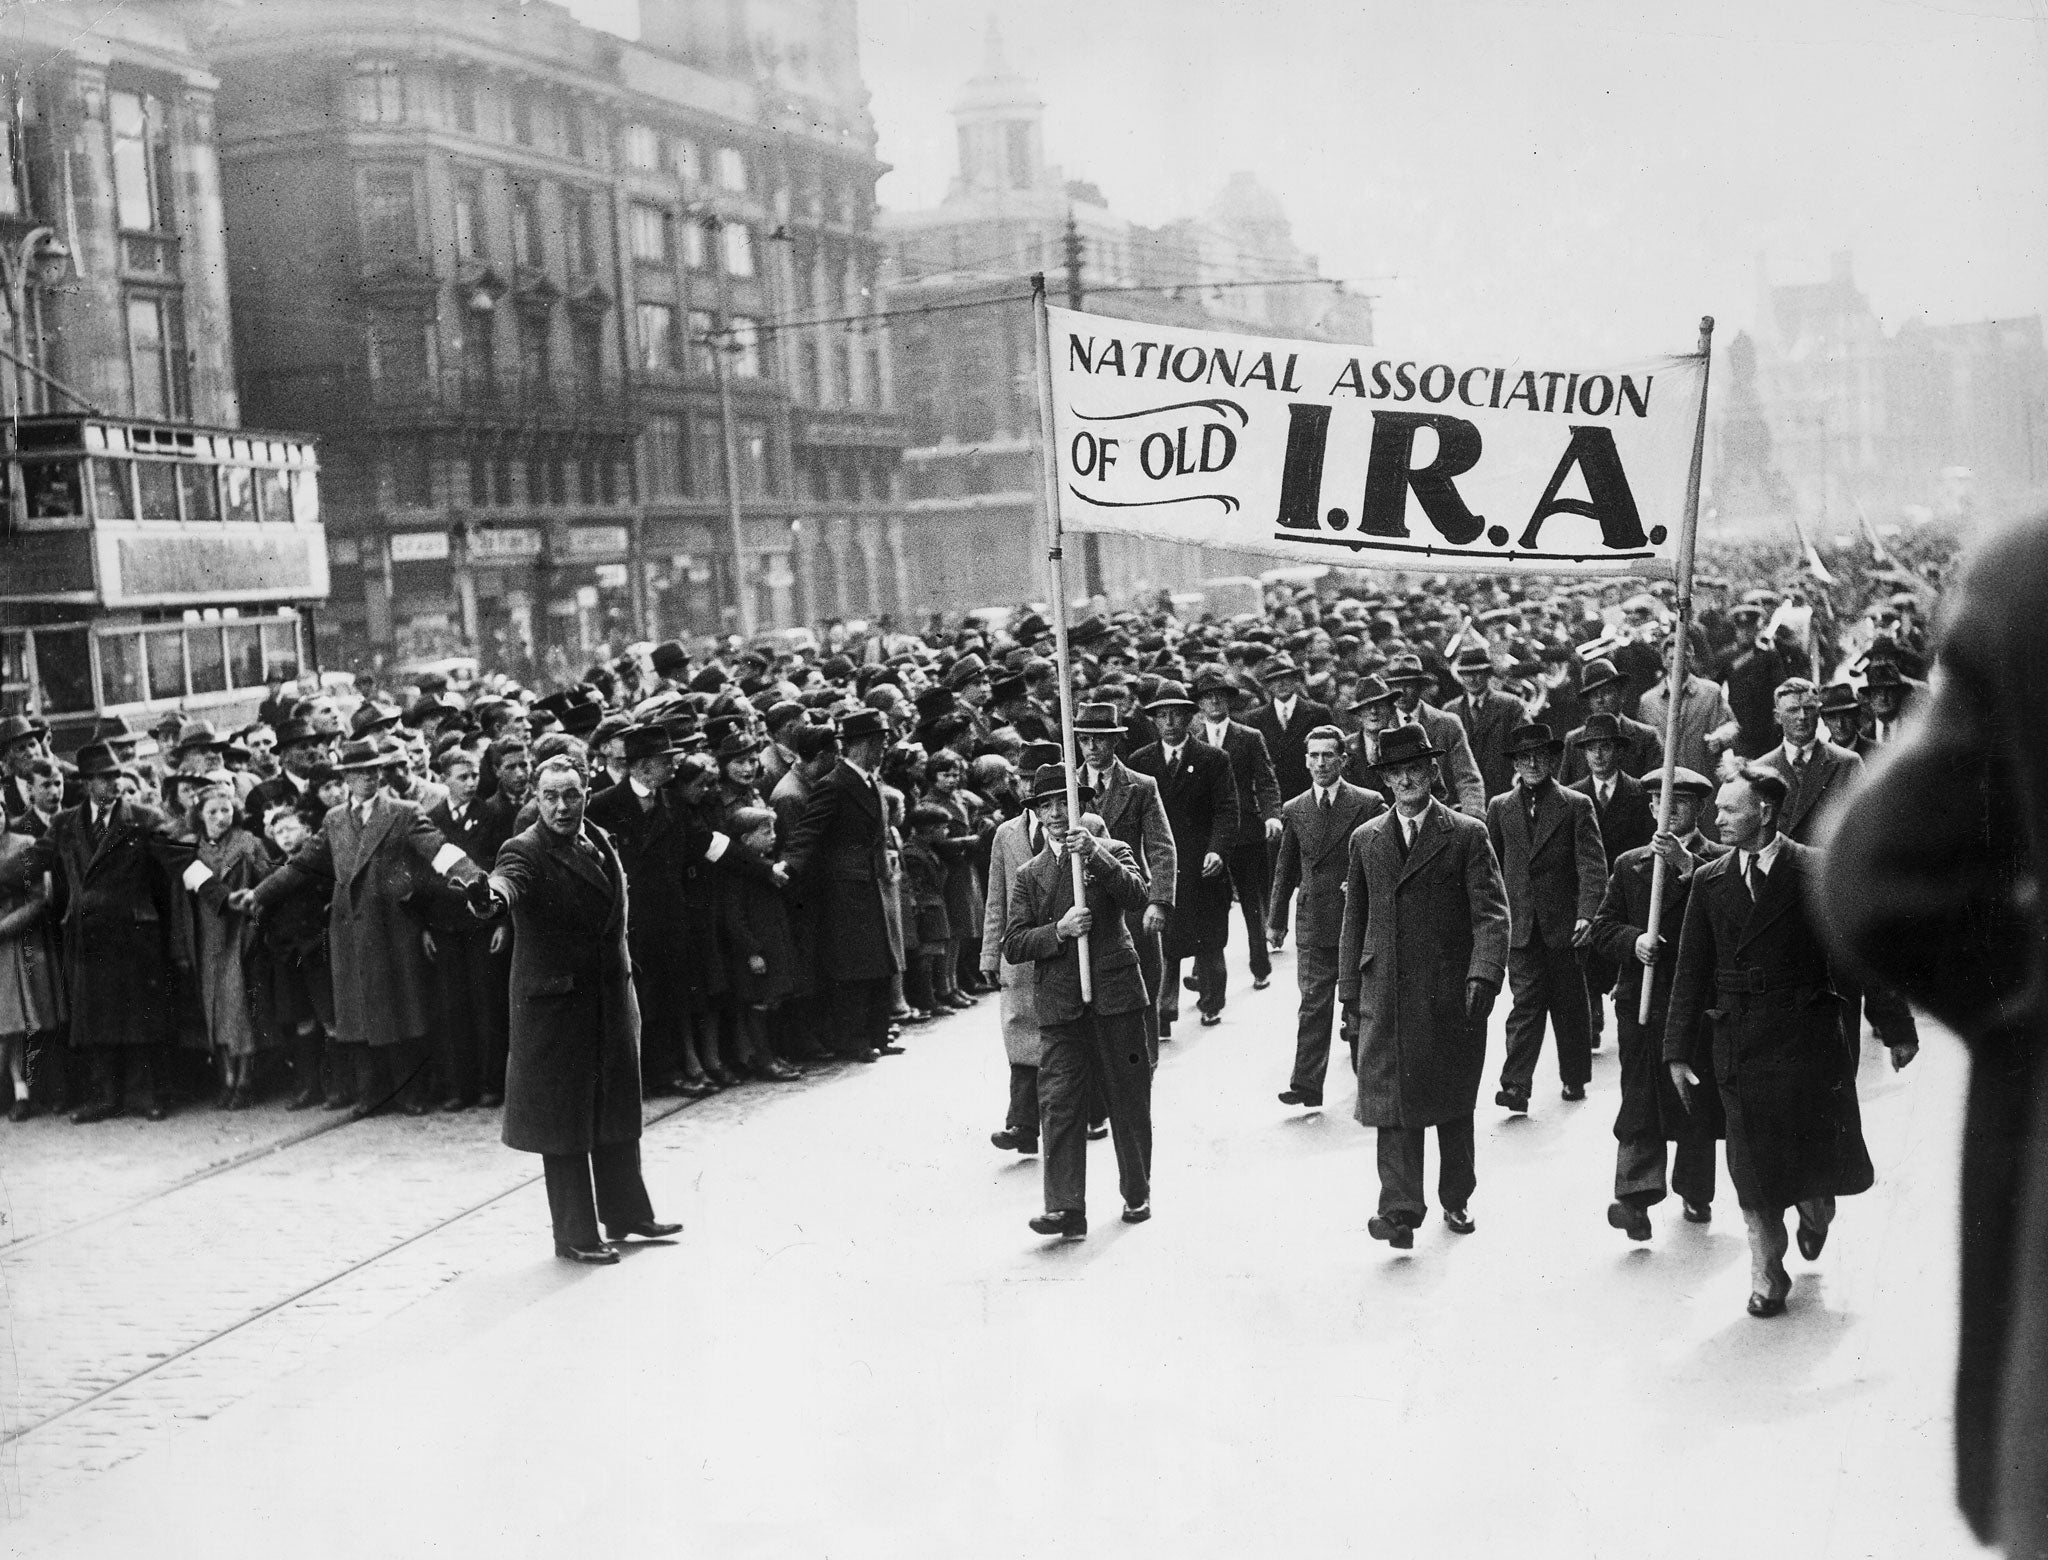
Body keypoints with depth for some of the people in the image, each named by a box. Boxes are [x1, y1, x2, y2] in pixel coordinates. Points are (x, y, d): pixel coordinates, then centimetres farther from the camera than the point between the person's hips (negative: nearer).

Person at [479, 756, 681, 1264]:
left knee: (619, 1109, 17)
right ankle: (575, 1235, 11)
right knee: (564, 1119, 1)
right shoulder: (526, 850, -13)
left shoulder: (599, 842, 8)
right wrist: (491, 890, -59)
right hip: (555, 1001, -7)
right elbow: (510, 877, -36)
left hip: (612, 994, 7)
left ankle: (626, 1214, 32)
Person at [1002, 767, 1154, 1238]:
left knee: (1129, 1100, 7)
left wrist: (1094, 852, -24)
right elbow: (1013, 944, 4)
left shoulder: (1112, 852, 7)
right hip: (1059, 1004, 1)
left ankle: (1137, 1195, 23)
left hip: (1115, 994, -1)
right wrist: (1059, 930, -13)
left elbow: (1136, 895, -14)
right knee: (1059, 1103, -8)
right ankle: (1065, 1208, -10)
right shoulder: (1029, 875, 12)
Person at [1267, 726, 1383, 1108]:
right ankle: (1306, 1085, -5)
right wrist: (1276, 921, 13)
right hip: (1313, 922, 2)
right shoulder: (1294, 811, 8)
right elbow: (1285, 872, 14)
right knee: (1313, 1004, -3)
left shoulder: (1369, 804, -3)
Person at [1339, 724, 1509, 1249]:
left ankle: (1456, 1199, 26)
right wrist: (1349, 992, 10)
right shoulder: (1366, 839, 11)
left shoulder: (1467, 835, 1)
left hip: (1451, 994, -1)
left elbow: (1491, 912, -7)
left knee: (1454, 1104, 11)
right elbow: (1354, 921, 14)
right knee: (1391, 1100, -8)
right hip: (1386, 994, 2)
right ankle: (1399, 1210, -9)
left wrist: (1484, 973, -21)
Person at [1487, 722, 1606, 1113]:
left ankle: (1574, 1077, 25)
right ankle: (1516, 1085, -12)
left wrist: (1586, 913, -18)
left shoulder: (1577, 805, 1)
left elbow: (1592, 864, -7)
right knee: (1525, 1002, -7)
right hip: (1520, 925, 1)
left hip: (1563, 925, -1)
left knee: (1569, 1005, 10)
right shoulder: (1500, 807, 9)